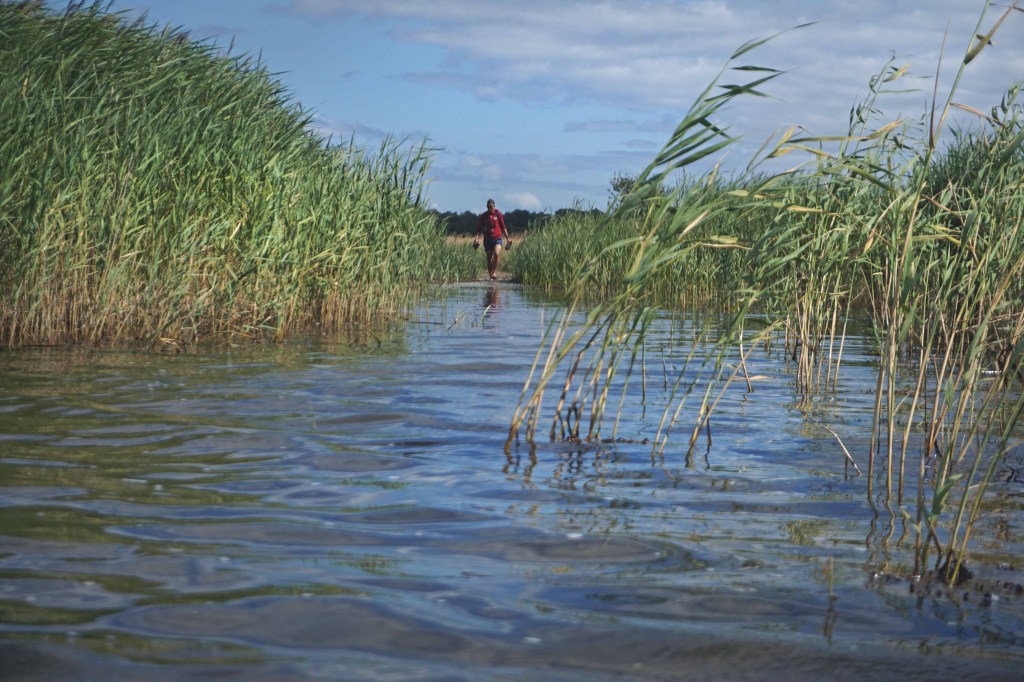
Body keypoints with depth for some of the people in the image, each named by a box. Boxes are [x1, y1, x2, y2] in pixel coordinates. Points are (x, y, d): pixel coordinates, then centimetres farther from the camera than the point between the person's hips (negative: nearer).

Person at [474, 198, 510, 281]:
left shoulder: (498, 214, 3)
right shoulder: (483, 216, 5)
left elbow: (503, 227, 9)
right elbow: (479, 228, 9)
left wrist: (507, 238, 8)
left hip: (497, 238, -1)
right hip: (487, 239, 2)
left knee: (496, 254, -24)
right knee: (489, 258, 2)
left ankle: (495, 271, -14)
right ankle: (490, 276, 11)